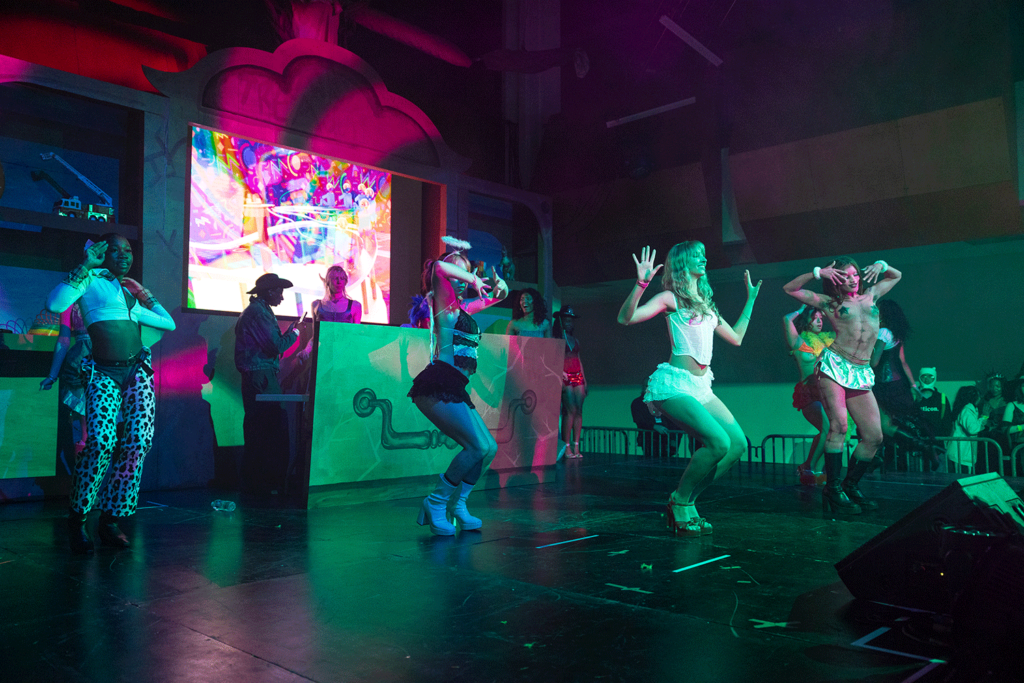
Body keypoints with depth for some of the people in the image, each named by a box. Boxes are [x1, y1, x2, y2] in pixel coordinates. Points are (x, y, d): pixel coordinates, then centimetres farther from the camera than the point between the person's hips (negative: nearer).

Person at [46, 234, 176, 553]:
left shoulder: (131, 286, 21)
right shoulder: (90, 280, 5)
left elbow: (169, 324, 22)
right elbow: (54, 304, -16)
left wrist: (138, 310, 8)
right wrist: (85, 267, -15)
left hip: (138, 371, 5)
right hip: (103, 374, -5)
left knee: (139, 441, -10)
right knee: (101, 442, -21)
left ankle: (111, 521, 2)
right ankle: (76, 521, -2)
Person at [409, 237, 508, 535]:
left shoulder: (465, 307, 20)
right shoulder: (446, 302, -4)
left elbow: (499, 295, 35)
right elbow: (439, 268, -25)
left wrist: (499, 285, 12)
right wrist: (474, 281, -13)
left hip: (454, 390, 9)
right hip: (437, 386, -9)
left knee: (489, 448, 8)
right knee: (478, 447, -15)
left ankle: (457, 505, 17)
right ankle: (436, 503, -2)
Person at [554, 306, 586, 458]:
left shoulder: (575, 340, 19)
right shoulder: (555, 339, 1)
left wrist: (584, 380, 16)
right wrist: (560, 378, -17)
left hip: (578, 377, 6)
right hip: (565, 377, -6)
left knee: (579, 411, -1)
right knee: (571, 410, -13)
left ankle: (576, 446, 1)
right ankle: (566, 446, -8)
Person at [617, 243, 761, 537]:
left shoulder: (705, 304, 20)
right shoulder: (671, 298, -3)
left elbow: (736, 337, 27)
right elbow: (626, 318, -14)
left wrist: (751, 299, 33)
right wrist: (641, 284, -27)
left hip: (701, 386, 8)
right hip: (674, 384, -8)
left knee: (738, 443, 0)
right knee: (718, 442, -22)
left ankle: (686, 500, 8)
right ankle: (680, 504, -3)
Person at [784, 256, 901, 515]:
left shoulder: (871, 296, 21)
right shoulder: (830, 302, 11)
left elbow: (896, 276, 39)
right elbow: (790, 289, 10)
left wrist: (881, 265, 19)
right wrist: (818, 272, 6)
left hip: (861, 374, 5)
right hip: (834, 366, -5)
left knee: (874, 436, 1)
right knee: (839, 425, -18)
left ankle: (850, 487, 15)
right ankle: (832, 489, -10)